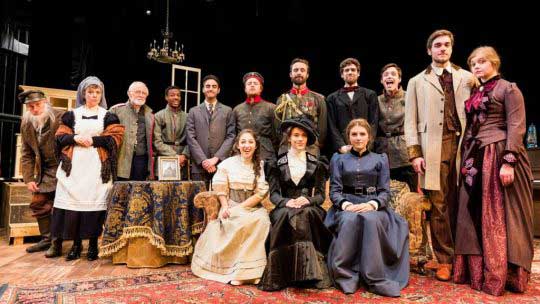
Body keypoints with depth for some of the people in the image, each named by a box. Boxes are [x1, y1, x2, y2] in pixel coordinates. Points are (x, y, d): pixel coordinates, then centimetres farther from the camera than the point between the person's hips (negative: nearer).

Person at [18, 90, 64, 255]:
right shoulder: (26, 124, 5)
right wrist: (28, 178, 3)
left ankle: (57, 242, 8)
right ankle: (46, 239, 25)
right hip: (44, 171, 7)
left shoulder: (61, 117, -14)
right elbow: (27, 154, 9)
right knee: (39, 205, 11)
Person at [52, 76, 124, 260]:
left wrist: (93, 140, -11)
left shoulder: (108, 116, 10)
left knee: (94, 202, -4)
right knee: (74, 201, -3)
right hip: (75, 164, 2)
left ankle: (93, 244, 6)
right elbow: (60, 137, 9)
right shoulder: (72, 114, 15)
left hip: (98, 166, -1)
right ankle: (76, 244, 8)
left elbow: (115, 138, -2)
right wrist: (75, 138, -9)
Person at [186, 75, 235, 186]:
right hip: (199, 165, 1)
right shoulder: (194, 111, 13)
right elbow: (191, 138, 4)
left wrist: (216, 158, -9)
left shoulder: (228, 111, 12)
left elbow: (230, 137, 3)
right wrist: (203, 160, -8)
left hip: (221, 164, 0)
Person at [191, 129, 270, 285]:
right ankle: (238, 269, -19)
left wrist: (239, 208, -12)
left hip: (253, 207, 1)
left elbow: (260, 193, -3)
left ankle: (253, 269, -21)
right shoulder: (227, 164, 4)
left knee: (262, 220, -30)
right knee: (245, 222, -31)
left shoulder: (261, 165, 4)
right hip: (231, 208, -1)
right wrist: (226, 208, -13)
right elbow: (221, 191, 4)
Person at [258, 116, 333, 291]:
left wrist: (308, 200, -16)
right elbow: (273, 194, 3)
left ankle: (308, 272, -29)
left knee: (305, 214, -34)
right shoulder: (277, 164, 11)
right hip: (285, 209, 0)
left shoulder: (317, 164, 12)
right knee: (289, 216, -34)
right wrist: (287, 202, -18)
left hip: (309, 209, 0)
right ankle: (289, 274, -29)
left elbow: (321, 194, 6)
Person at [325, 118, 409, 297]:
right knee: (350, 220, -36)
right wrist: (346, 204, -15)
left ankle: (374, 277, -29)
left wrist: (372, 204, -15)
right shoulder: (338, 159, 16)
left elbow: (385, 191, 7)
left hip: (373, 206, 0)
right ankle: (346, 275, -26)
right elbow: (334, 190, 6)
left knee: (371, 220, -36)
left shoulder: (380, 159, 16)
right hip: (346, 206, 0)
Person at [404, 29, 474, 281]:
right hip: (434, 148, -1)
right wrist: (414, 153, -4)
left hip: (462, 144, 1)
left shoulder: (467, 77, 17)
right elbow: (411, 121, 6)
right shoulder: (417, 82, 13)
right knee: (439, 205, 0)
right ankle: (444, 260, 9)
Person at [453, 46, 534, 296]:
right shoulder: (474, 93, 17)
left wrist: (509, 161, -20)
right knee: (476, 217, 7)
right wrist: (465, 158, 10)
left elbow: (516, 127, -10)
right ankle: (478, 270, 17)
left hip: (498, 157, -6)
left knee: (499, 216, -2)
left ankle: (502, 275, 8)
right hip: (475, 159, 7)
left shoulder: (508, 88, -1)